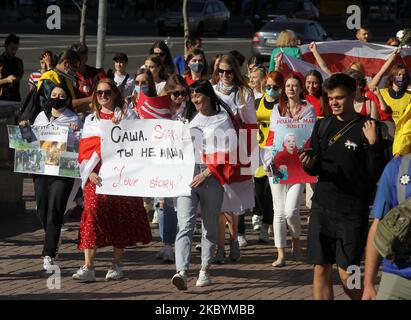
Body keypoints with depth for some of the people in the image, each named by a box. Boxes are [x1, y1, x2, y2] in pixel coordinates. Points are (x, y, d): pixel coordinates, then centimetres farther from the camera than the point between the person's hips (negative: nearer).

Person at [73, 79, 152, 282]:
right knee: (93, 211, -14)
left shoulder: (126, 114, 12)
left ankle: (116, 265, 10)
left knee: (121, 214, -1)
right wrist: (89, 172, -6)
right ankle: (88, 267, -19)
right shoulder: (91, 120, 18)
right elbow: (85, 149, 10)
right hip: (97, 174, 1)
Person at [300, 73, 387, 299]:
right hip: (322, 208, 5)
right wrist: (309, 164, -8)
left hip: (353, 211, -4)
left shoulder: (366, 128, -5)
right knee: (321, 271, 3)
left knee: (347, 275, -6)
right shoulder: (322, 126, 10)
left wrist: (373, 144, -21)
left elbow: (376, 174, -7)